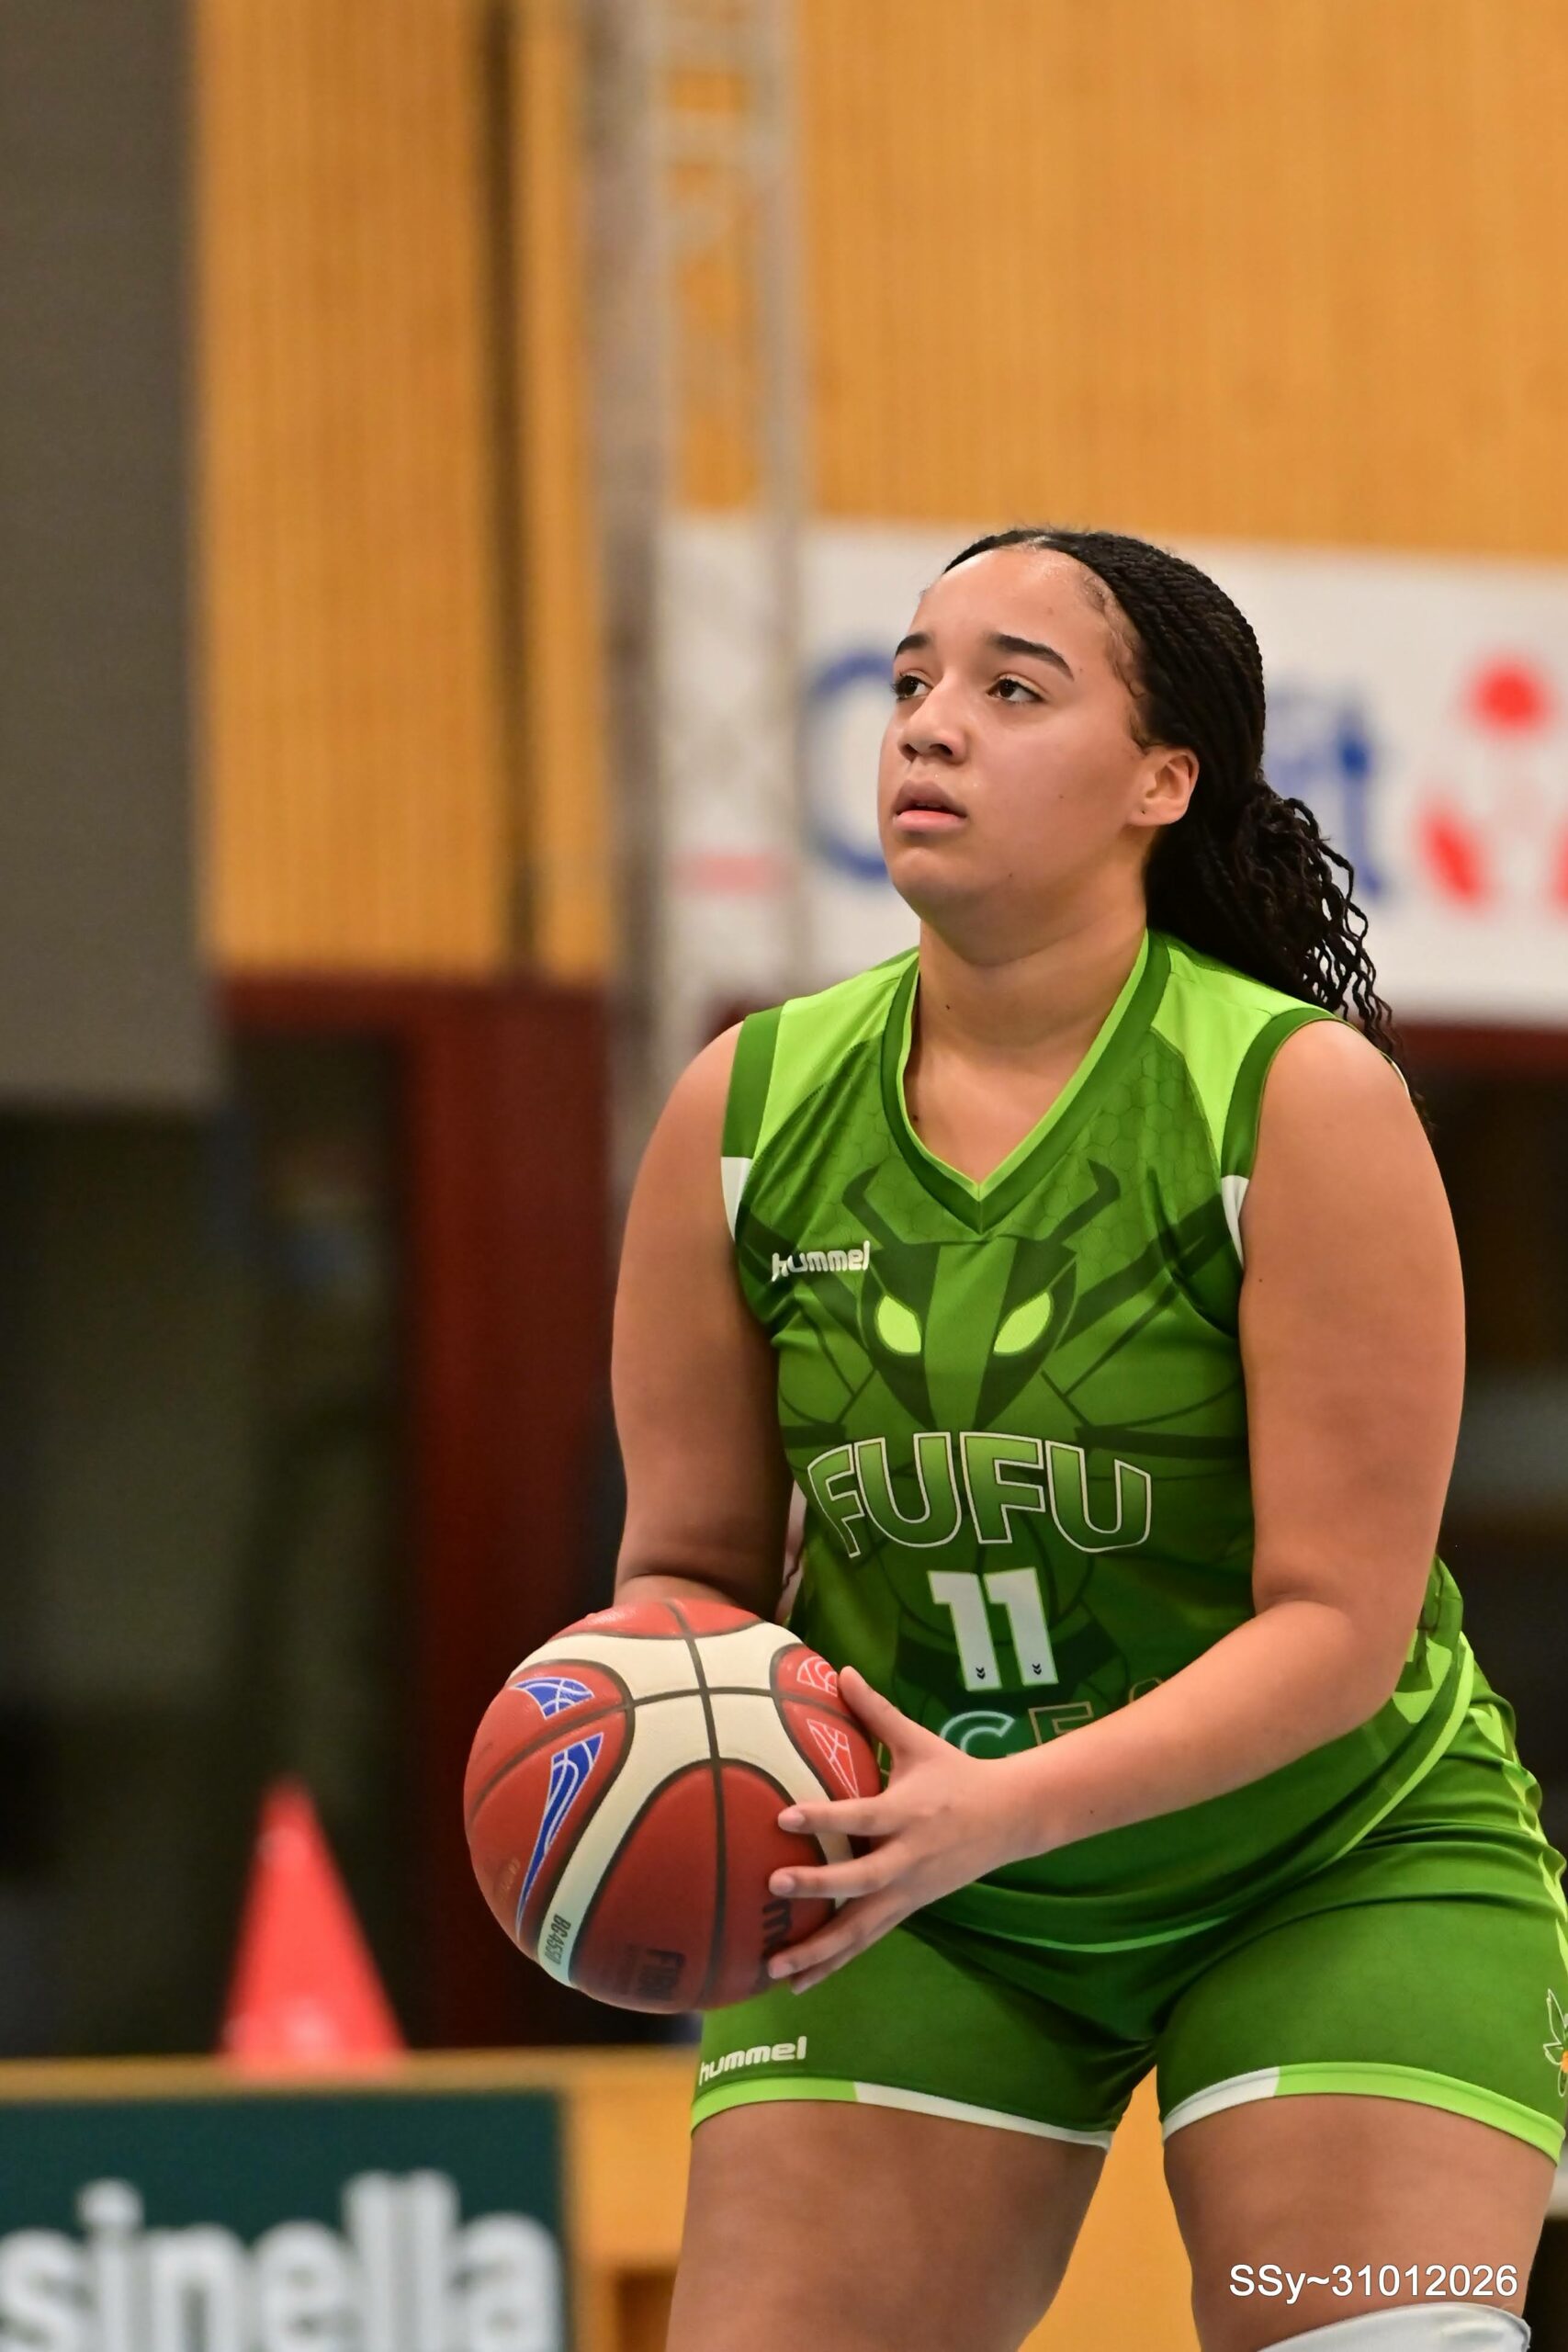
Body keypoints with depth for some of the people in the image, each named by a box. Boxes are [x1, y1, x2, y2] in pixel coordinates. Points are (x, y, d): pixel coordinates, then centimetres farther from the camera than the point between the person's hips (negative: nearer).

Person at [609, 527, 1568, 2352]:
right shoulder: (745, 1111, -7)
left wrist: (1013, 1804, -34)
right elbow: (690, 1565, 2)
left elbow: (1340, 1623, -20)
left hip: (1335, 1873, -3)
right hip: (913, 1878, 3)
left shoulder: (1304, 1101, -18)